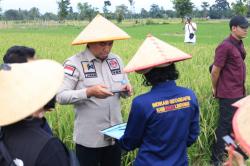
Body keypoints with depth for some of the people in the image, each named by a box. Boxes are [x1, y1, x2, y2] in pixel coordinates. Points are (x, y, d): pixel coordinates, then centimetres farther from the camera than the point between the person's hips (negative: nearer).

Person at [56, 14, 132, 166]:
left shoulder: (116, 60, 5)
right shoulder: (75, 63, -12)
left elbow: (123, 88, 15)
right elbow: (61, 96, -16)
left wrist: (126, 90, -8)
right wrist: (89, 92, -28)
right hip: (89, 138, -5)